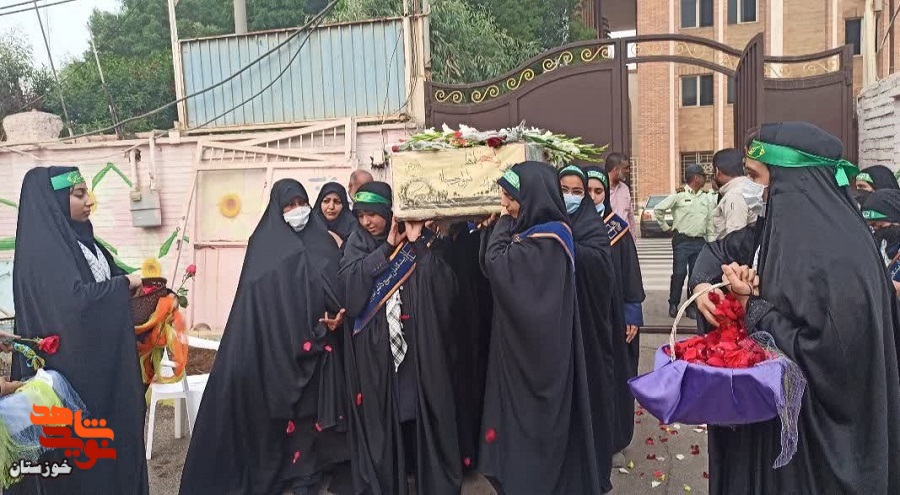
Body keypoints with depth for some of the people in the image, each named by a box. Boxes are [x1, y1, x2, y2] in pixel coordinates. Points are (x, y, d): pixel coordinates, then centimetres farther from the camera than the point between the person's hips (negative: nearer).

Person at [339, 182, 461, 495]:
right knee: (379, 415, 5)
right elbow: (348, 281, -13)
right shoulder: (358, 243, 6)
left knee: (421, 410, 4)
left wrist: (416, 243, -14)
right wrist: (386, 248, -12)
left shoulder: (417, 244, 4)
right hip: (374, 349, 1)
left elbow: (444, 285, -10)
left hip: (416, 343, 0)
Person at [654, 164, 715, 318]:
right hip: (682, 240, -5)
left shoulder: (705, 197, 11)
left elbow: (709, 221, 14)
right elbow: (658, 209, -3)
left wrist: (710, 241, 9)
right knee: (679, 274, -3)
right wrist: (666, 227, 1)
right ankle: (673, 305, 9)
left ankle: (692, 306, 14)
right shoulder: (679, 195, -6)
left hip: (700, 242, 5)